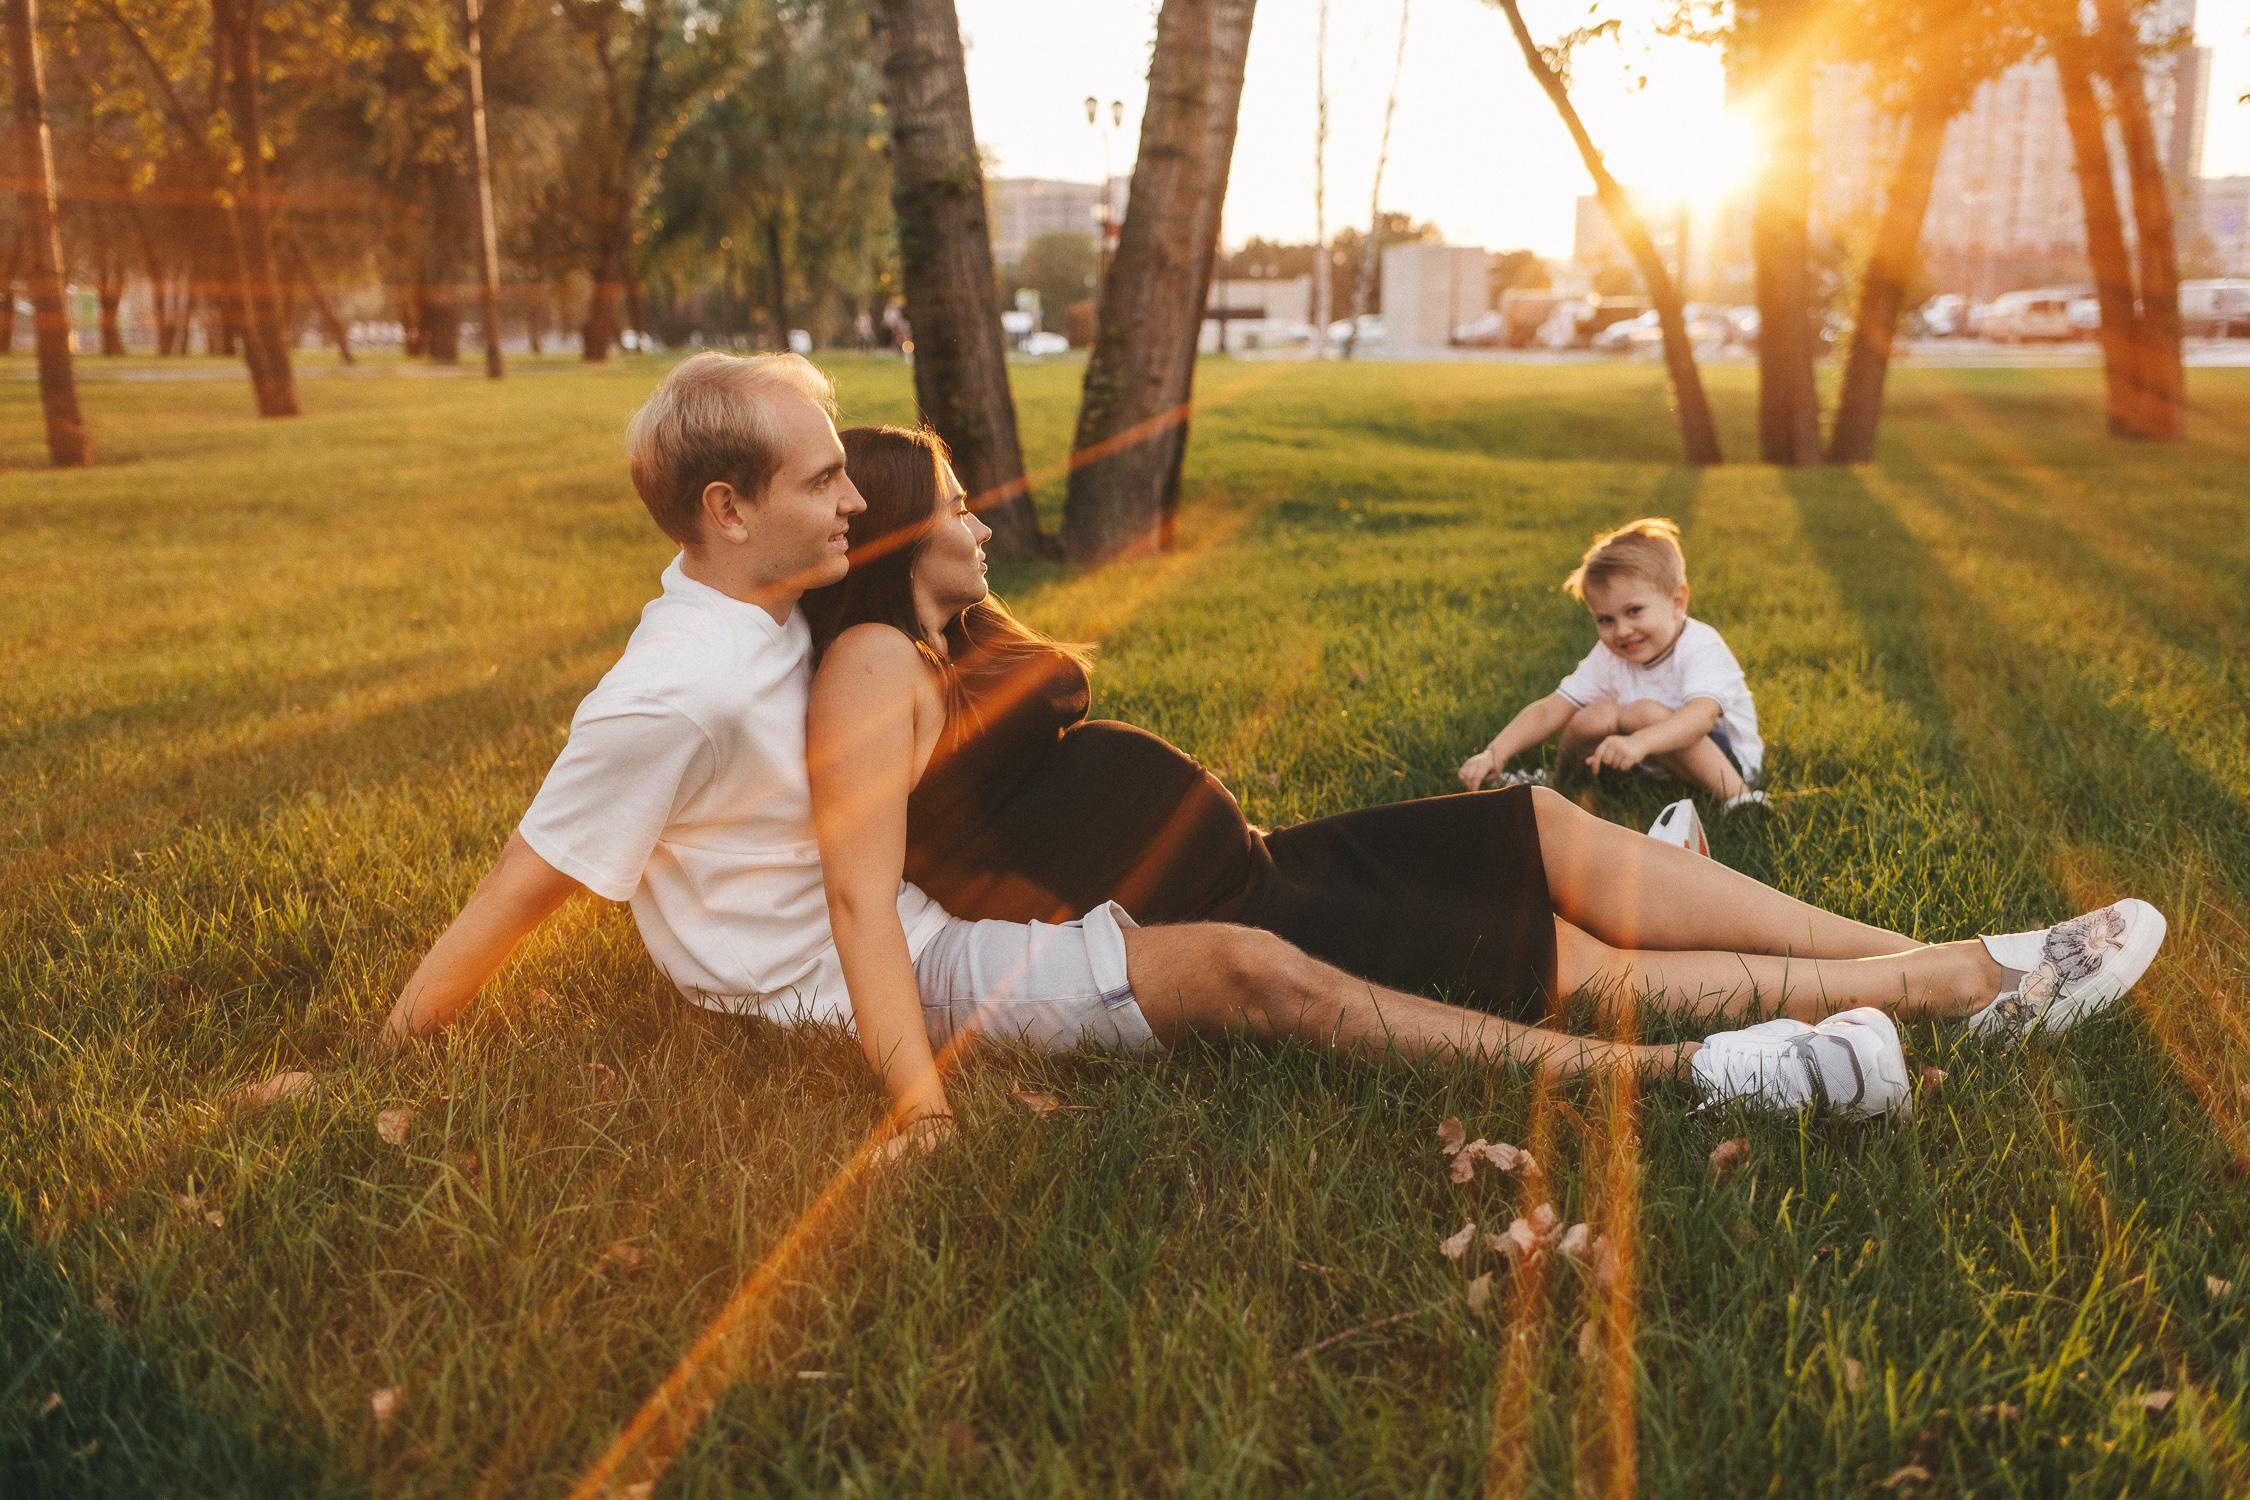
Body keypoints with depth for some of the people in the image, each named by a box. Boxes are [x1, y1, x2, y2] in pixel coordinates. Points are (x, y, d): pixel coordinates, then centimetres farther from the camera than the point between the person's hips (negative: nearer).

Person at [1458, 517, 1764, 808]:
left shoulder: (1701, 647, -22)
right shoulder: (1609, 657, -6)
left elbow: (1702, 716, -41)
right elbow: (1548, 712, -12)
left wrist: (1639, 742, -60)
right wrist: (1495, 754, -28)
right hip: (1652, 762, 6)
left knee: (1646, 712, -29)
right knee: (1597, 715, -19)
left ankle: (1736, 795, -28)